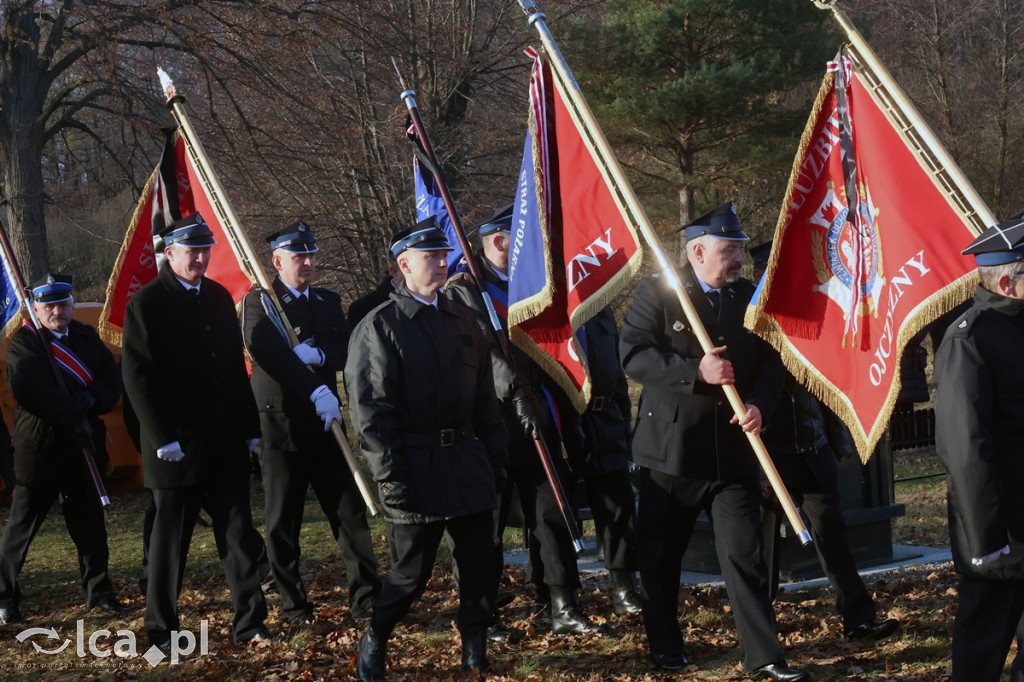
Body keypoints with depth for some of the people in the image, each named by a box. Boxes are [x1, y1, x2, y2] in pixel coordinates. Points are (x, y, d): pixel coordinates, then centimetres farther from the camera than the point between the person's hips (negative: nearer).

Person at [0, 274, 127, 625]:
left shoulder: (87, 337, 8)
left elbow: (112, 377, 1)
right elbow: (30, 389, -22)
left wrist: (92, 398, -17)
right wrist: (72, 416, -20)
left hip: (82, 447, 5)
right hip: (39, 448, -5)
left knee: (90, 524, 11)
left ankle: (99, 591, 21)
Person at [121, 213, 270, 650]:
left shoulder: (219, 297, 11)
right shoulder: (146, 303, -5)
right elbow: (137, 377, -10)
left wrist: (250, 427, 10)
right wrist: (162, 437, -16)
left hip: (226, 443, 5)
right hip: (179, 445, -5)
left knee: (238, 532, 4)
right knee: (171, 536, 4)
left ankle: (249, 622, 9)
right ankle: (161, 629, 14)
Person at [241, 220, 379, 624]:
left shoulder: (328, 302, 14)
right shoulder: (258, 303, -3)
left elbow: (346, 351, 2)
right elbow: (270, 353, -19)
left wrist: (316, 354, -19)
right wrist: (316, 391, -29)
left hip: (325, 424, 4)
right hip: (281, 426, -4)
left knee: (350, 511, 0)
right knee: (284, 522, 4)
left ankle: (365, 597, 3)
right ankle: (293, 605, 13)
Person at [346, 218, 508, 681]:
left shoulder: (461, 321, 12)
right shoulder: (379, 326, -7)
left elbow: (484, 396, 16)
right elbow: (370, 410, -11)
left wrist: (495, 456, 9)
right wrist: (393, 479, -15)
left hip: (468, 464, 6)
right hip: (416, 469, -5)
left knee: (478, 567, 8)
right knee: (411, 573, 2)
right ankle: (373, 643, 25)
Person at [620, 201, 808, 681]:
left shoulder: (749, 297, 7)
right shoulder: (657, 293, -5)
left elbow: (770, 362, 9)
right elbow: (633, 355, -14)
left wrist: (759, 403, -11)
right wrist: (695, 373, -23)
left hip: (733, 450, 2)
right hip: (671, 448, -2)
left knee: (745, 554, -1)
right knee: (661, 556, 9)